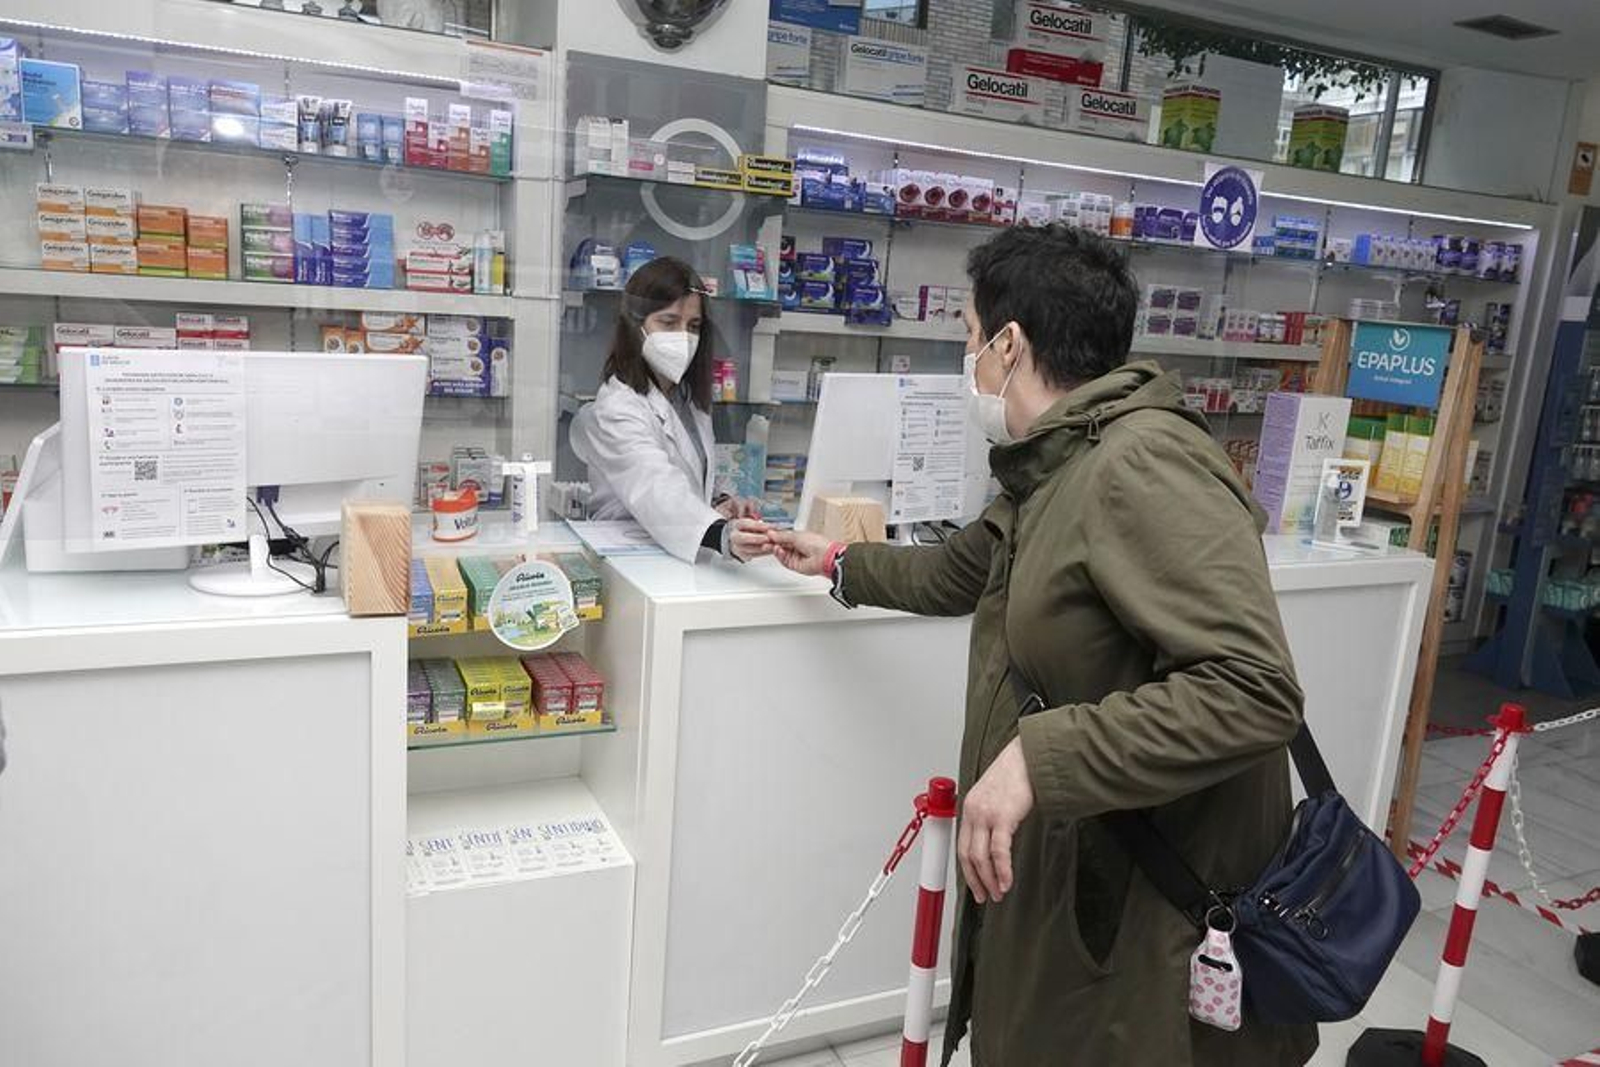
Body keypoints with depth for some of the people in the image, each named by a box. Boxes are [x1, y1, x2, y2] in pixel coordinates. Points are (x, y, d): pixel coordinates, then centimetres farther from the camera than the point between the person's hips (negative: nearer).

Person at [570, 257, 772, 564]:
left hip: (685, 556, 8)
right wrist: (724, 536, -47)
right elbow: (658, 493, -30)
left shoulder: (690, 399, 12)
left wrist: (717, 507, -1)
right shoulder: (615, 411, -13)